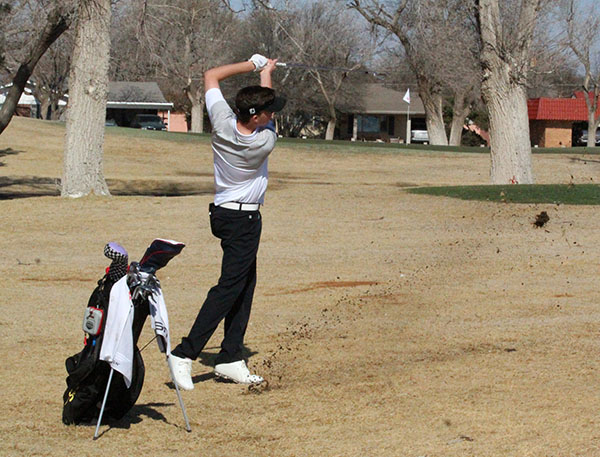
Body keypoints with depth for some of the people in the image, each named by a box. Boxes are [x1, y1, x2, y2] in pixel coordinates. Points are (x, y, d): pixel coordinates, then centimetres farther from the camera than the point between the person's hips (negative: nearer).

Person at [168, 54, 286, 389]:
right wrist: (266, 71, 11)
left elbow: (211, 76, 3)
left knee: (246, 283, 13)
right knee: (230, 286, -8)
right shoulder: (265, 141, -24)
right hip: (244, 219, -8)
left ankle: (231, 359, 12)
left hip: (224, 212, 8)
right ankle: (186, 354, -14)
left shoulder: (223, 123, -11)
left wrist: (252, 65, 5)